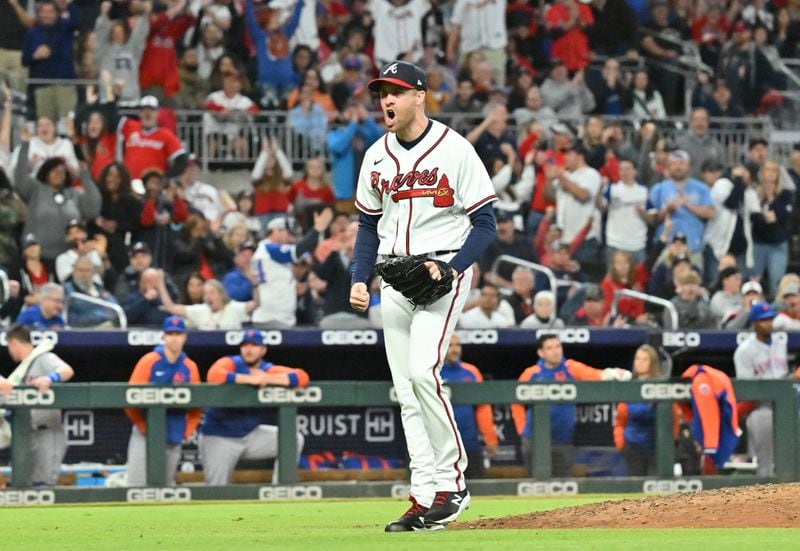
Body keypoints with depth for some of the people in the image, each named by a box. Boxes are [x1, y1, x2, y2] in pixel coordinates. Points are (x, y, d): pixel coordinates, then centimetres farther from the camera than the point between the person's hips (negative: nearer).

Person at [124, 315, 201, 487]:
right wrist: (142, 425, -7)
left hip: (173, 440, 4)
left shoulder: (190, 368, 7)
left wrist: (188, 429, 3)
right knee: (137, 485, -11)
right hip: (146, 437, -4)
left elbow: (197, 405, 12)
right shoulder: (149, 362, -3)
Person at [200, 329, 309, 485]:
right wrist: (251, 379, -31)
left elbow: (302, 377, -13)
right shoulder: (231, 363, -10)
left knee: (294, 440, -8)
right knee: (216, 494, -11)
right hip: (220, 438, -4)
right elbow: (214, 375, -34)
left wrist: (268, 379, -23)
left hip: (251, 435, 4)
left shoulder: (268, 370, 0)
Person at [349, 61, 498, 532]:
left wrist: (451, 268, -19)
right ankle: (425, 498, 5)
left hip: (445, 269, -6)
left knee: (423, 371, -22)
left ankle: (452, 479, -10)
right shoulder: (377, 157, 10)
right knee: (407, 391, 3)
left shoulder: (454, 149, -8)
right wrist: (360, 280, 5)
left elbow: (485, 224, -7)